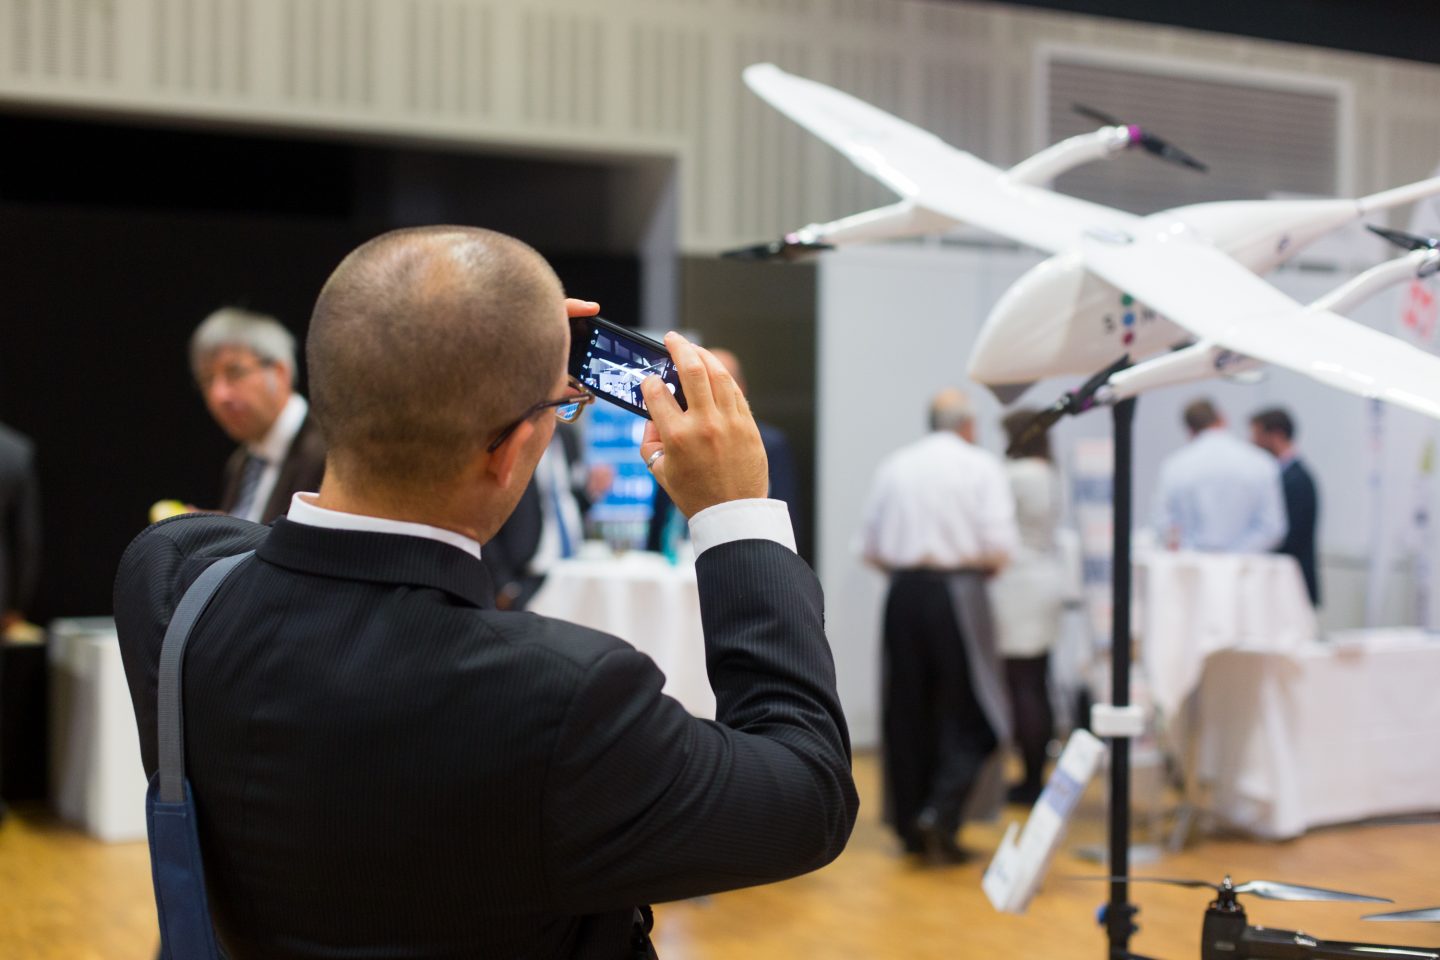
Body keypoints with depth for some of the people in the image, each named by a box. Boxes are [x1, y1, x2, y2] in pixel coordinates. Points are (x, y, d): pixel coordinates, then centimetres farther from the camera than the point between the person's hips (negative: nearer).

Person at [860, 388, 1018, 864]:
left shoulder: (893, 466, 10)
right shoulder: (982, 465, -1)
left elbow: (872, 549, 9)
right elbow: (999, 550, -8)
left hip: (902, 592, 4)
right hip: (958, 590, -4)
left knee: (906, 713, 11)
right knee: (971, 717, 4)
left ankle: (910, 827, 18)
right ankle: (939, 815, -10)